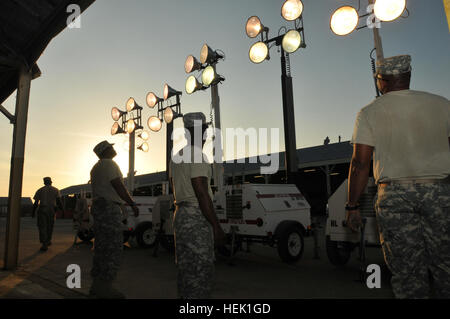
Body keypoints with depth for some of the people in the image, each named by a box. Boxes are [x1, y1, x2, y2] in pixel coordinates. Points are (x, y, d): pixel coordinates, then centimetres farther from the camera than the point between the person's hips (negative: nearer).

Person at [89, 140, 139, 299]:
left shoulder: (96, 167, 24)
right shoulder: (109, 163, -8)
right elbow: (118, 186, -17)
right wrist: (133, 204, -12)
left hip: (97, 207, 10)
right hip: (109, 207, -10)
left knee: (102, 248, 10)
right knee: (114, 248, -9)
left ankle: (96, 286, 13)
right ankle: (104, 287, -8)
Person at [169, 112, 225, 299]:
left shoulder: (176, 157, 16)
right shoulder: (197, 155, -13)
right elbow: (201, 193, -20)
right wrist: (216, 226, -17)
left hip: (181, 215, 10)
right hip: (197, 217, -10)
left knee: (187, 270, 15)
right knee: (200, 271, -5)